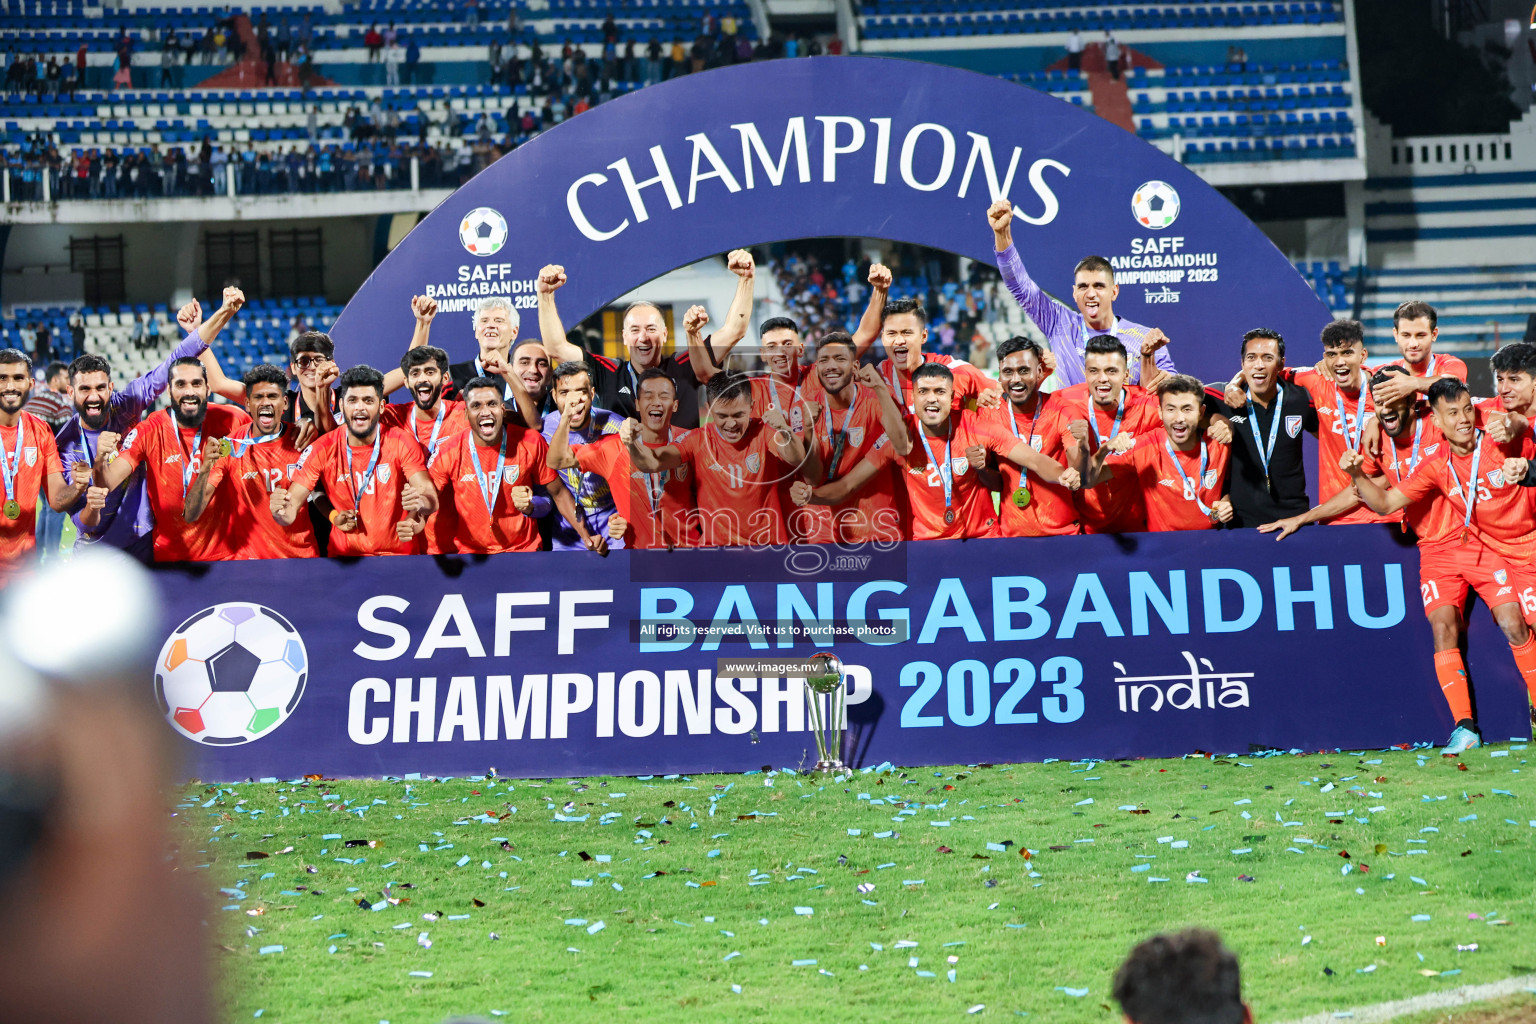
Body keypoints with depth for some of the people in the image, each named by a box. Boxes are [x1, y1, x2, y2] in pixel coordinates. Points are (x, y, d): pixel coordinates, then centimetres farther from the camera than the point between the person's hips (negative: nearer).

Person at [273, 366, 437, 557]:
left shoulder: (401, 443, 2)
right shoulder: (322, 450, 3)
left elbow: (432, 500, -8)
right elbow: (293, 504, -1)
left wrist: (420, 503, -33)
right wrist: (282, 512, -26)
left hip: (400, 554, -1)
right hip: (345, 558, 1)